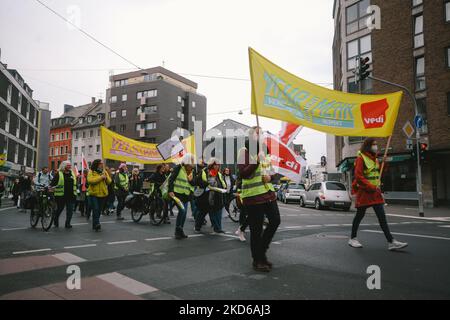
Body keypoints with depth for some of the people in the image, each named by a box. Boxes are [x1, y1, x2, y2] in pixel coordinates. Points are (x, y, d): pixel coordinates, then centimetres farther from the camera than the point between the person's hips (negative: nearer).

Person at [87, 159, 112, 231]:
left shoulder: (104, 172, 10)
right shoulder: (91, 172, -3)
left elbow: (109, 182, 7)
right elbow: (90, 180, -20)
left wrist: (106, 178, -14)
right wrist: (100, 177, -21)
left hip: (102, 194, 5)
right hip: (94, 194, -4)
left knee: (99, 210, 10)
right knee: (95, 209, -11)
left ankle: (95, 225, 22)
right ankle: (97, 224, -8)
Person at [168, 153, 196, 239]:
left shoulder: (191, 171, 12)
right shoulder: (178, 168, -8)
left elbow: (194, 183, 11)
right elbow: (171, 179, -13)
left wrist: (191, 180, -12)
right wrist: (170, 190, -22)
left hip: (186, 195, 8)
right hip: (177, 194, -7)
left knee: (184, 213, 11)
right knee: (182, 210, -20)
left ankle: (180, 231, 25)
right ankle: (177, 230, -6)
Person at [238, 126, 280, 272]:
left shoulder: (263, 150, 16)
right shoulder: (244, 151, -7)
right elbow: (243, 174, -16)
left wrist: (270, 176, 1)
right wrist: (257, 160, -23)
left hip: (268, 192, 7)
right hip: (253, 196, -7)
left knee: (275, 221, 6)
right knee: (256, 229, -1)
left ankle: (262, 251, 26)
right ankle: (257, 260, 16)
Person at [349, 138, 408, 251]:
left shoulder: (375, 159, 15)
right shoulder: (361, 158, -11)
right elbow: (358, 176, -18)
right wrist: (371, 187, -19)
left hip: (375, 191, 7)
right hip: (364, 191, -7)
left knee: (382, 216, 1)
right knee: (360, 215, 4)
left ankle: (391, 241, -1)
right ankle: (352, 238, 18)